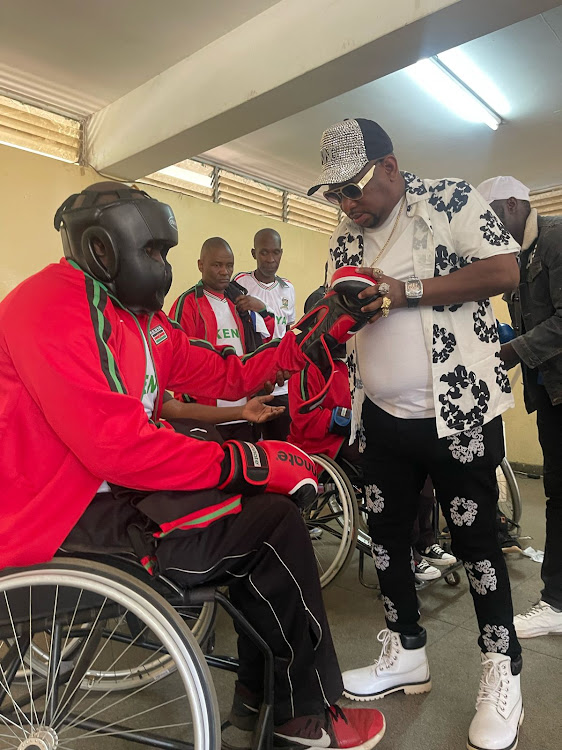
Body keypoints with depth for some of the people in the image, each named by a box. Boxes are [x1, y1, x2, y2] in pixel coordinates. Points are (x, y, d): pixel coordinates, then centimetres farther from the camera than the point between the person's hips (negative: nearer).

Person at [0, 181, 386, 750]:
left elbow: (223, 376, 8)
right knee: (273, 524, -15)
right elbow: (118, 446, -28)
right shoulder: (51, 308, -18)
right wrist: (250, 460, -24)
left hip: (116, 488, 10)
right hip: (60, 526, -10)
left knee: (265, 505, 5)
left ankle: (259, 692, 20)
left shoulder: (139, 316, 12)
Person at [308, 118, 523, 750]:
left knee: (475, 538, 4)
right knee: (386, 533, 12)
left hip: (459, 409, -6)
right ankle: (406, 655, 33)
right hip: (382, 416, 6)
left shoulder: (451, 201, -4)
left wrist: (408, 291, -19)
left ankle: (502, 671, 26)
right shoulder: (346, 239, 12)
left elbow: (504, 270, -13)